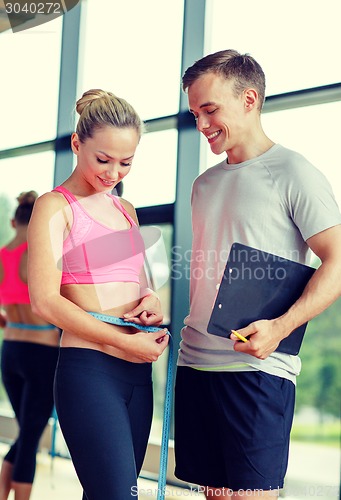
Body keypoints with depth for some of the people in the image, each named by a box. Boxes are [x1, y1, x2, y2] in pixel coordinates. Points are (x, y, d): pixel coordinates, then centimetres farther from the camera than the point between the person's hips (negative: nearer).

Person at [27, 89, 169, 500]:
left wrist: (150, 300, 4)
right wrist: (125, 342, -15)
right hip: (88, 369, -7)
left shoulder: (126, 211, 19)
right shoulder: (55, 207, -2)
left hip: (137, 373, 7)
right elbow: (45, 301, -12)